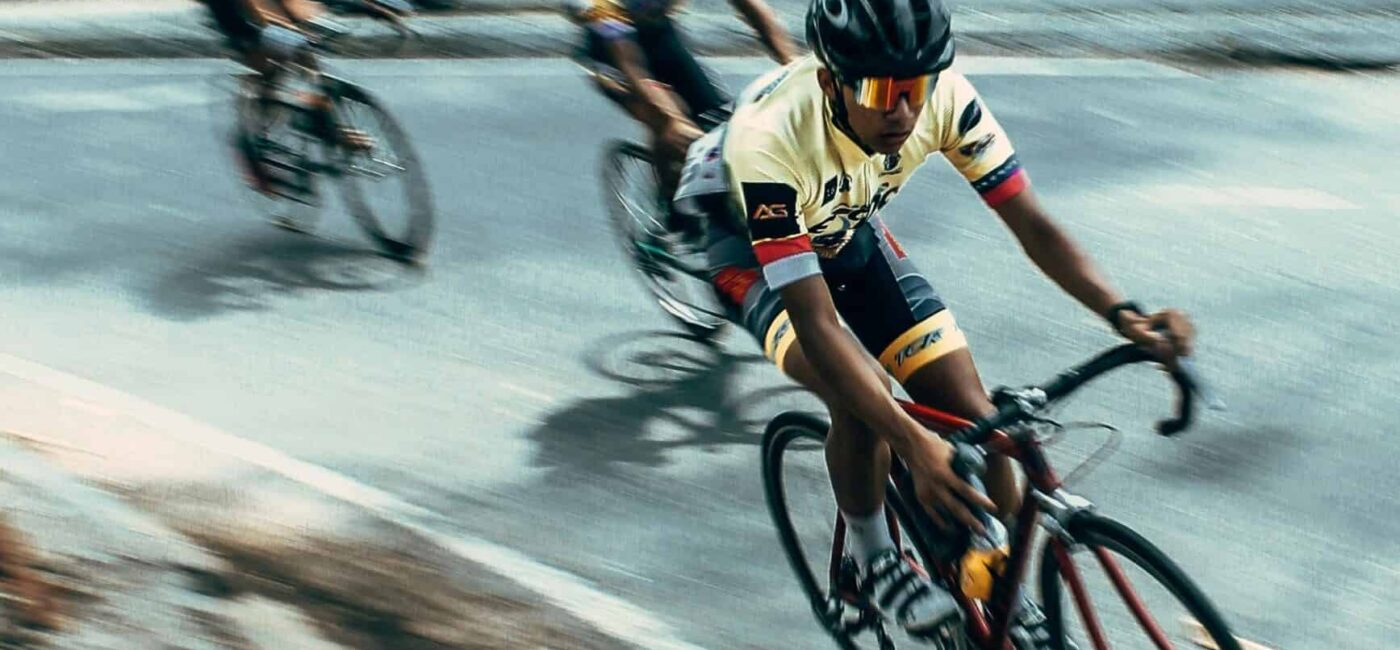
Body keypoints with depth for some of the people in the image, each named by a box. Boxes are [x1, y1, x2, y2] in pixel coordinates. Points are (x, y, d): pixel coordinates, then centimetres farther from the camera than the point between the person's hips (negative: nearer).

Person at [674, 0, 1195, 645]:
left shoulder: (944, 97, -29)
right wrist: (914, 444, -54)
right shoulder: (770, 138, -42)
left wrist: (1122, 314, -42)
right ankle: (872, 559, -3)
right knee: (861, 397, -31)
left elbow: (1032, 225, -24)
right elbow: (816, 323, -44)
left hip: (849, 232, 5)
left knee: (972, 413, -9)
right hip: (754, 245, -4)